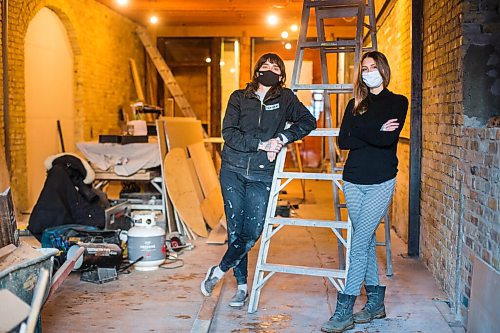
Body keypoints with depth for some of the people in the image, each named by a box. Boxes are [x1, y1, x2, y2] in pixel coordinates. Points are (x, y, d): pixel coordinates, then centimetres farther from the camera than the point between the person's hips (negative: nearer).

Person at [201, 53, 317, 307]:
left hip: (262, 175, 0)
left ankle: (219, 271, 16)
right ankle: (242, 286, 17)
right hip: (233, 171, 0)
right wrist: (261, 144, -14)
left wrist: (282, 138, -8)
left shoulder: (285, 98, 8)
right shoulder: (239, 97, 5)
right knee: (235, 230, 2)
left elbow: (308, 120, 5)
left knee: (252, 232, -6)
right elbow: (229, 133, -5)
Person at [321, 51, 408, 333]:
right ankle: (376, 302, 21)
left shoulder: (398, 102, 3)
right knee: (366, 240, 9)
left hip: (381, 182, -4)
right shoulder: (355, 104, 14)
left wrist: (359, 132, -6)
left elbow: (389, 138, -13)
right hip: (354, 180, 5)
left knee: (359, 244, -10)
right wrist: (375, 133, -9)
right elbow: (343, 141, 1)